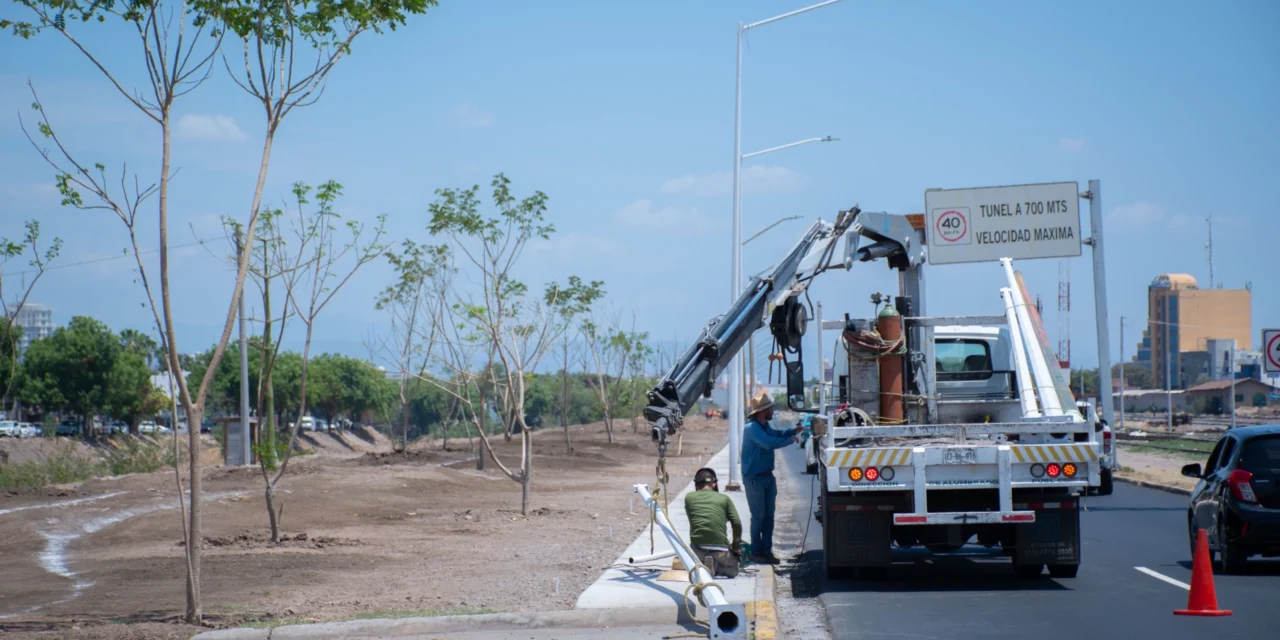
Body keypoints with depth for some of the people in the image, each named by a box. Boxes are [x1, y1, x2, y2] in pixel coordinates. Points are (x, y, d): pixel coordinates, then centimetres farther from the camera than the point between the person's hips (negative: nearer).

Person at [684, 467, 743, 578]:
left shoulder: (689, 497, 10)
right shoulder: (724, 498, 7)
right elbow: (737, 524, 1)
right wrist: (736, 546, 14)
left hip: (697, 547, 2)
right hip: (720, 547, -2)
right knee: (732, 571, 25)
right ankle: (715, 566, -9)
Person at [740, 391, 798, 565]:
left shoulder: (765, 426, 10)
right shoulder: (752, 428, -20)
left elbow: (777, 434, 30)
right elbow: (769, 443, -32)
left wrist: (796, 430, 17)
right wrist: (790, 440, -21)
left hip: (768, 477, 9)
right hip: (754, 478, -9)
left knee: (769, 515, 10)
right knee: (758, 516, -5)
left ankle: (767, 550, 16)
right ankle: (756, 552, 2)